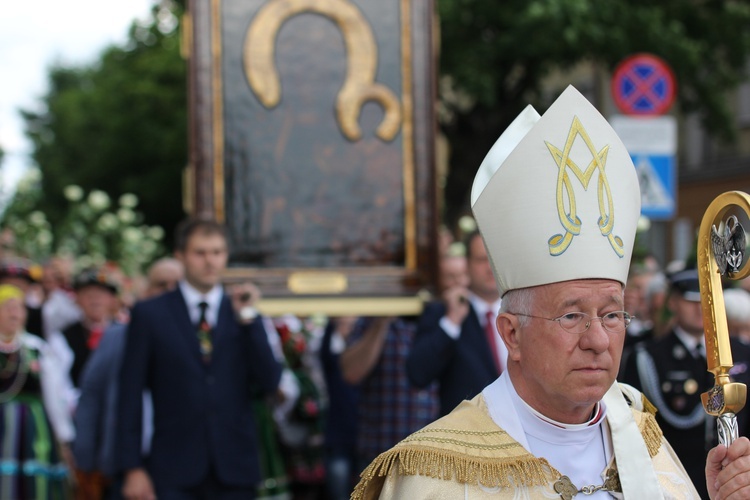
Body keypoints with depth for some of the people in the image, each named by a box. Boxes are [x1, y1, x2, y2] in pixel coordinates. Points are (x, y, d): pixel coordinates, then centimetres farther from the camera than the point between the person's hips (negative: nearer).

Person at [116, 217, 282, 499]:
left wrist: (247, 317, -8)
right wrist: (133, 468, -4)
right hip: (174, 473, -2)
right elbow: (131, 394, 2)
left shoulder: (246, 315, 9)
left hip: (235, 471, 2)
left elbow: (270, 383, -1)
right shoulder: (149, 314, 3)